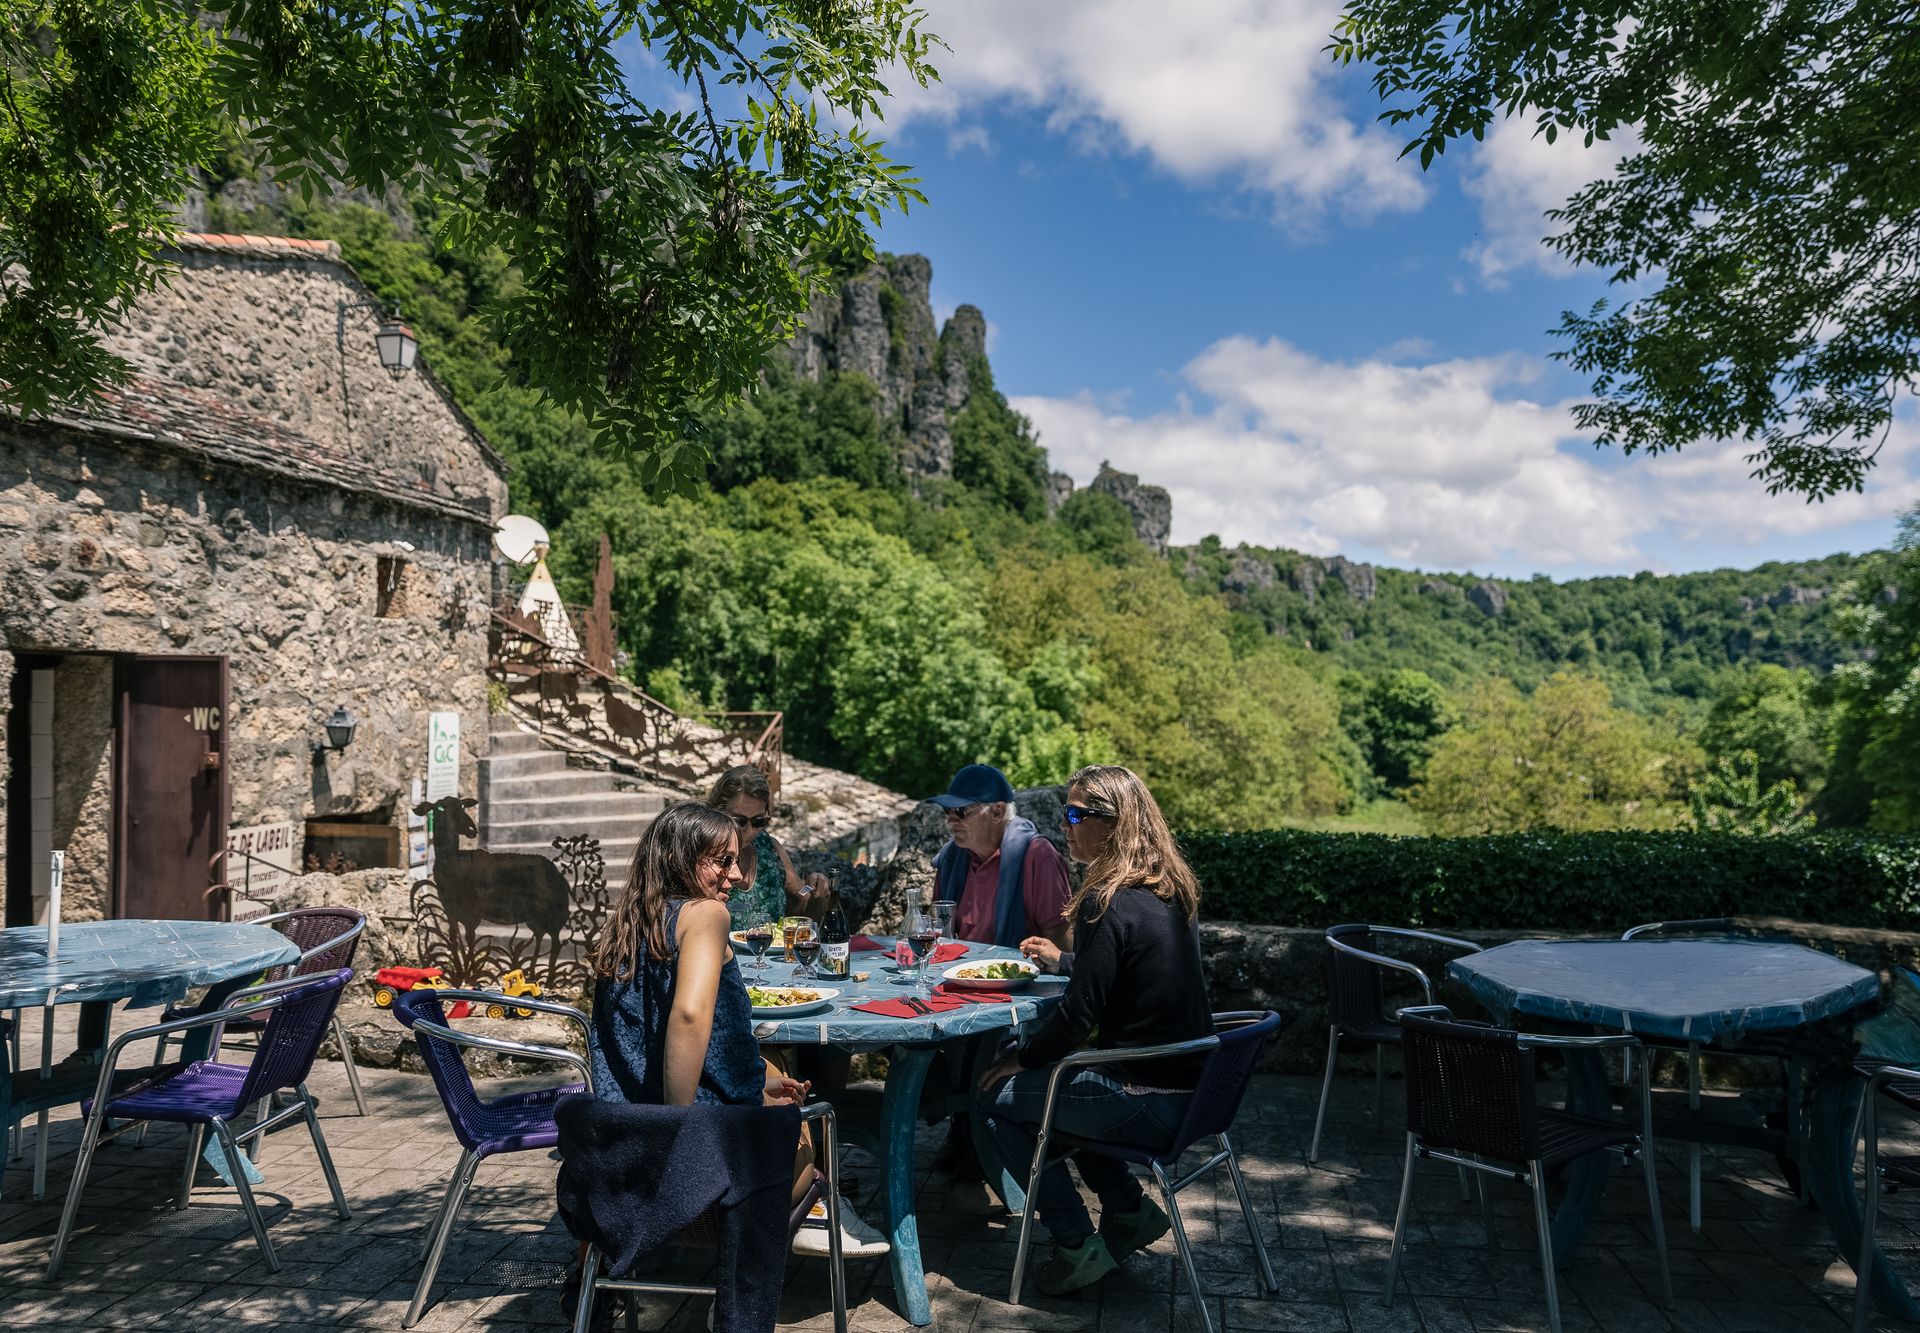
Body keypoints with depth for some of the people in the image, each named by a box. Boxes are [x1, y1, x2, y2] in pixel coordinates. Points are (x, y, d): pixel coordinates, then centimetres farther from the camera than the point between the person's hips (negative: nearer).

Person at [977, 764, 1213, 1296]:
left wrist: (1019, 1059, -2)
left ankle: (1076, 1246, 10)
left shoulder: (1108, 903, -20)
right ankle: (1129, 1208, 23)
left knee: (999, 1096, 8)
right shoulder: (1172, 892, 7)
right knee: (1050, 1083, 26)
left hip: (1147, 1104, -9)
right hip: (1193, 1088, 9)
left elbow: (1079, 1014, -18)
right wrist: (1063, 961, 28)